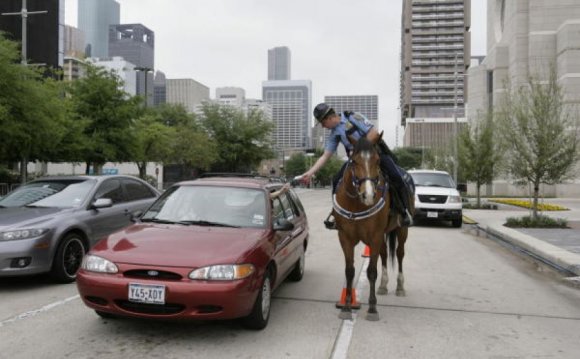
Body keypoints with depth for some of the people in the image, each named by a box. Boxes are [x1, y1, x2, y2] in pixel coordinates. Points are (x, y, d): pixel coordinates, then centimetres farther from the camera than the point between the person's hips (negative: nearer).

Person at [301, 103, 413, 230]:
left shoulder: (353, 118, -15)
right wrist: (310, 172, -7)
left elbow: (375, 133, -19)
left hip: (377, 153, -5)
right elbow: (325, 156, 2)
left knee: (396, 177, -24)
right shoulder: (334, 134, 2)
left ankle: (405, 211, -5)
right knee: (337, 180, -9)